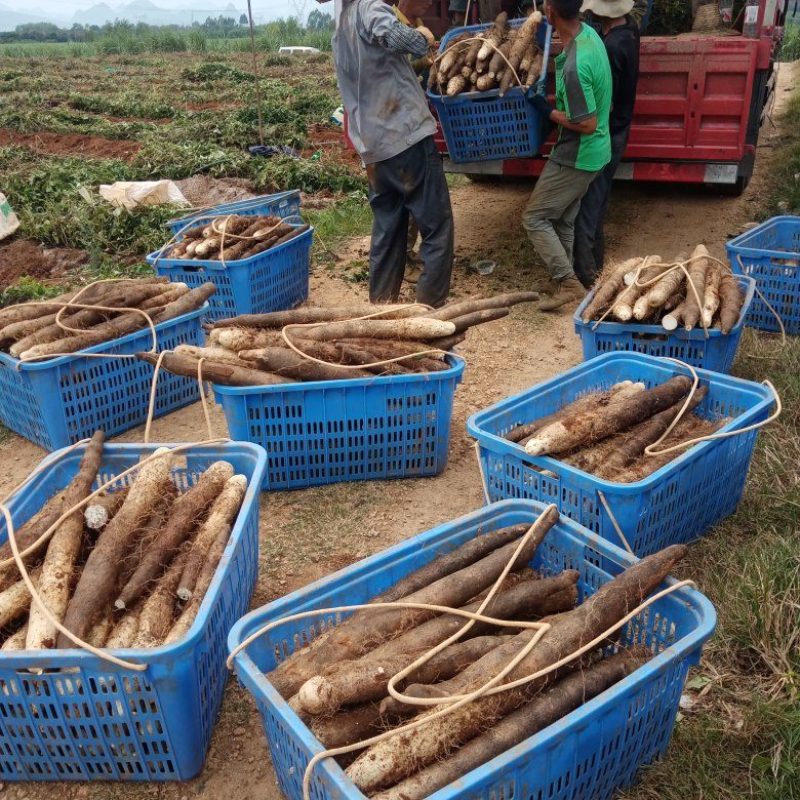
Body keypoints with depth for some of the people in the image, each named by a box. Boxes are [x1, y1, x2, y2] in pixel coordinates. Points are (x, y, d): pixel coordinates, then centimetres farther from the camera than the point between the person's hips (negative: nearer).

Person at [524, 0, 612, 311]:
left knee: (534, 217, 1)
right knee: (562, 219, 19)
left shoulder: (574, 67, -30)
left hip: (576, 156, -9)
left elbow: (587, 124, -24)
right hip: (589, 152, 9)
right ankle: (562, 279, 30)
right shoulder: (588, 32, 0)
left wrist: (546, 110, -14)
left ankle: (567, 283, 4)